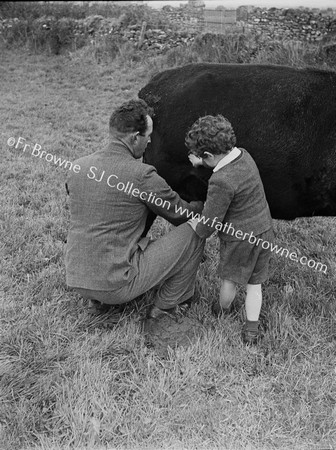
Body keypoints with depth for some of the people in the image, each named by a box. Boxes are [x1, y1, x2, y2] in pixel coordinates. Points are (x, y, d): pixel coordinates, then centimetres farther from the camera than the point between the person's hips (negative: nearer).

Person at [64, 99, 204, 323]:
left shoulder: (78, 168, 2)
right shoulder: (142, 176, -17)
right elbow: (182, 214, -3)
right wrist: (204, 207, 21)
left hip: (76, 280, 7)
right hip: (116, 286, -7)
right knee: (194, 231, 1)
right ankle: (166, 305, 15)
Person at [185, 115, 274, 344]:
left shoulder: (221, 182, -30)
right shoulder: (243, 154, -6)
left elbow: (208, 225, -22)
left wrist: (194, 226, -2)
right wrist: (202, 162, 13)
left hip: (239, 238, -7)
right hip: (264, 230, 7)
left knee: (229, 278, 21)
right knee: (254, 283, 18)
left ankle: (223, 309, 46)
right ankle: (252, 328, 22)